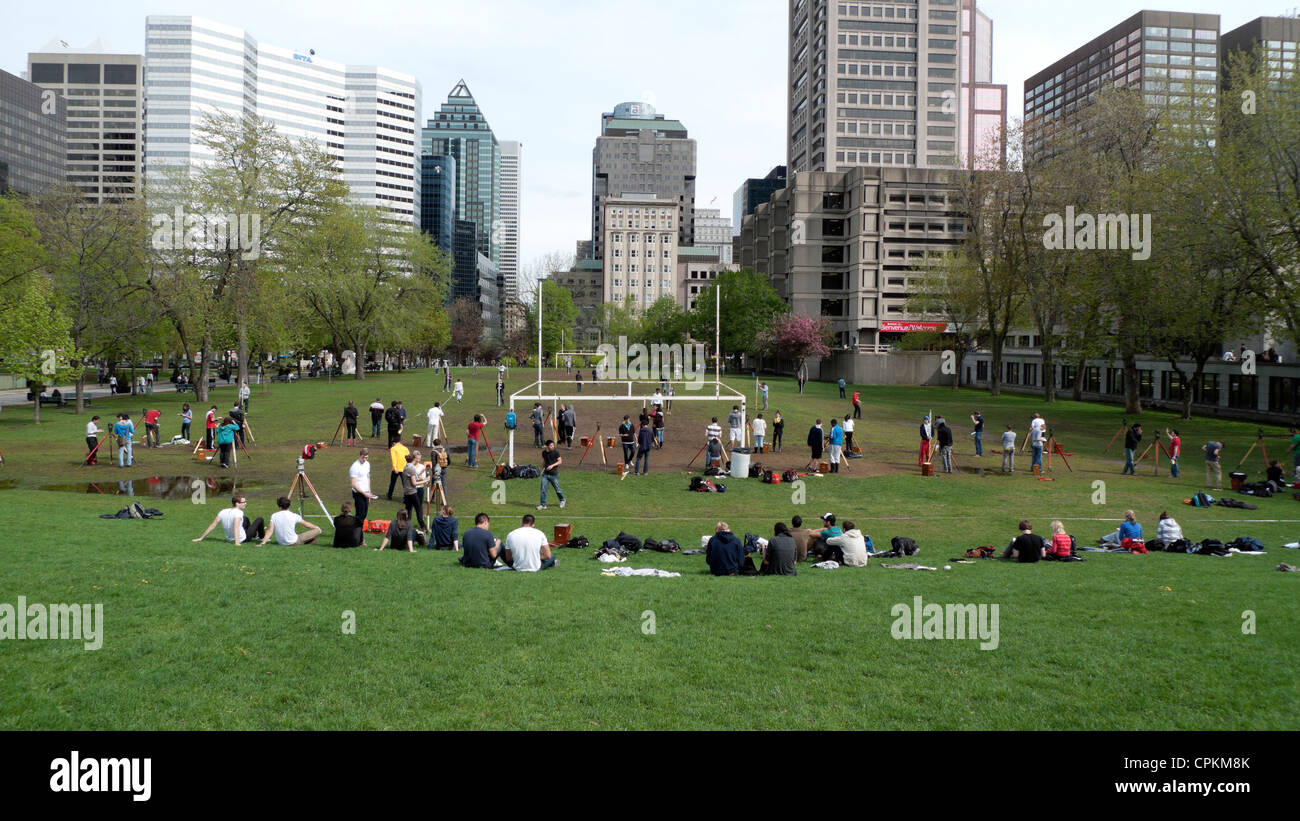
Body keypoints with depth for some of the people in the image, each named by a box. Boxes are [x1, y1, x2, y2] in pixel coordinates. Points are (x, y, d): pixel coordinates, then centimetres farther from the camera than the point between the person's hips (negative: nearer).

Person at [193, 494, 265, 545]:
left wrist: (201, 538, -1)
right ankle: (262, 537, 33)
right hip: (243, 539, -7)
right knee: (260, 519, 6)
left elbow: (212, 526, -7)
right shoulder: (238, 512, -27)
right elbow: (236, 527, -40)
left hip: (229, 539, 7)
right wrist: (237, 542, -48)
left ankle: (255, 535, 52)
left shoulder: (223, 512, -9)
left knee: (245, 518, 28)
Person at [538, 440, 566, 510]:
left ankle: (562, 500, 33)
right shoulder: (544, 452, 4)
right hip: (545, 474, 3)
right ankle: (543, 505, 5)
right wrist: (542, 469, 21)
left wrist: (552, 465, -20)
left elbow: (560, 461, -7)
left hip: (554, 474, -3)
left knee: (557, 489, 7)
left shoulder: (556, 452, -9)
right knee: (543, 489, -3)